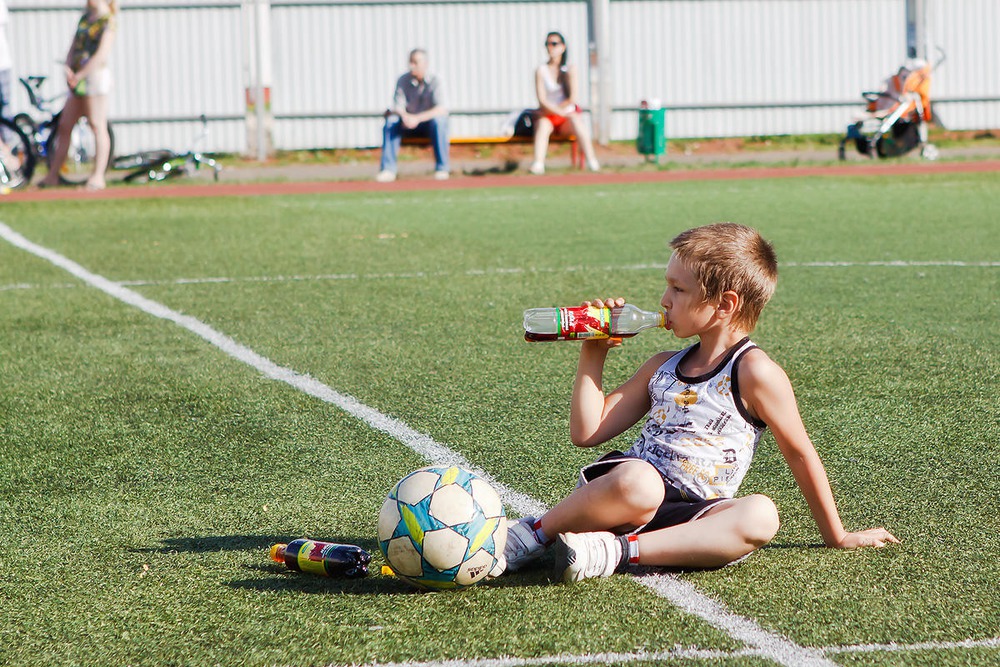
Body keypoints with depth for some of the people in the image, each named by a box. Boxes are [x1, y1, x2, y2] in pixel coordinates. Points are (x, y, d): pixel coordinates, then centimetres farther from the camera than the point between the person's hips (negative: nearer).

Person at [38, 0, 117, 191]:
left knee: (97, 125, -8)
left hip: (95, 75, -8)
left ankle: (98, 176, -8)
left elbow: (101, 56, -16)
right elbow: (73, 47, 14)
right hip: (78, 79, 8)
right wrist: (68, 69, -3)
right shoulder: (85, 17, 15)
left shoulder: (108, 21, -8)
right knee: (64, 126, 10)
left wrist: (79, 76, -16)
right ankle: (53, 175, 16)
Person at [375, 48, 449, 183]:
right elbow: (398, 107, -9)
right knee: (391, 120, -24)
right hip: (410, 125, 3)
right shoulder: (403, 80, -5)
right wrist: (405, 116, -35)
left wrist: (418, 118, -38)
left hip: (428, 124, -3)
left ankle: (441, 168, -28)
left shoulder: (434, 80, -13)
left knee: (438, 121, -35)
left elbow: (441, 109, -25)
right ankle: (388, 169, -27)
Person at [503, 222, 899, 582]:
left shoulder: (753, 372, 0)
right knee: (637, 480, -37)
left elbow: (800, 453, 4)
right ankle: (534, 532, -20)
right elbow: (587, 432, 16)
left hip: (690, 515, -2)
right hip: (628, 496, 2)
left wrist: (836, 536, 7)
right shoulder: (662, 368, 16)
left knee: (760, 515, -36)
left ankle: (618, 552, -39)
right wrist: (593, 355, 12)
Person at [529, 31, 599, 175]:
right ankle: (538, 164, -52)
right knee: (542, 125, -34)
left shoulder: (570, 69, 3)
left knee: (577, 122, -32)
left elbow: (572, 98, -6)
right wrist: (562, 112, -20)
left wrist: (551, 108, -8)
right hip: (547, 116, 0)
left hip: (568, 115, 0)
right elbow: (542, 101, -9)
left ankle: (592, 162, -42)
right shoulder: (541, 70, 1)